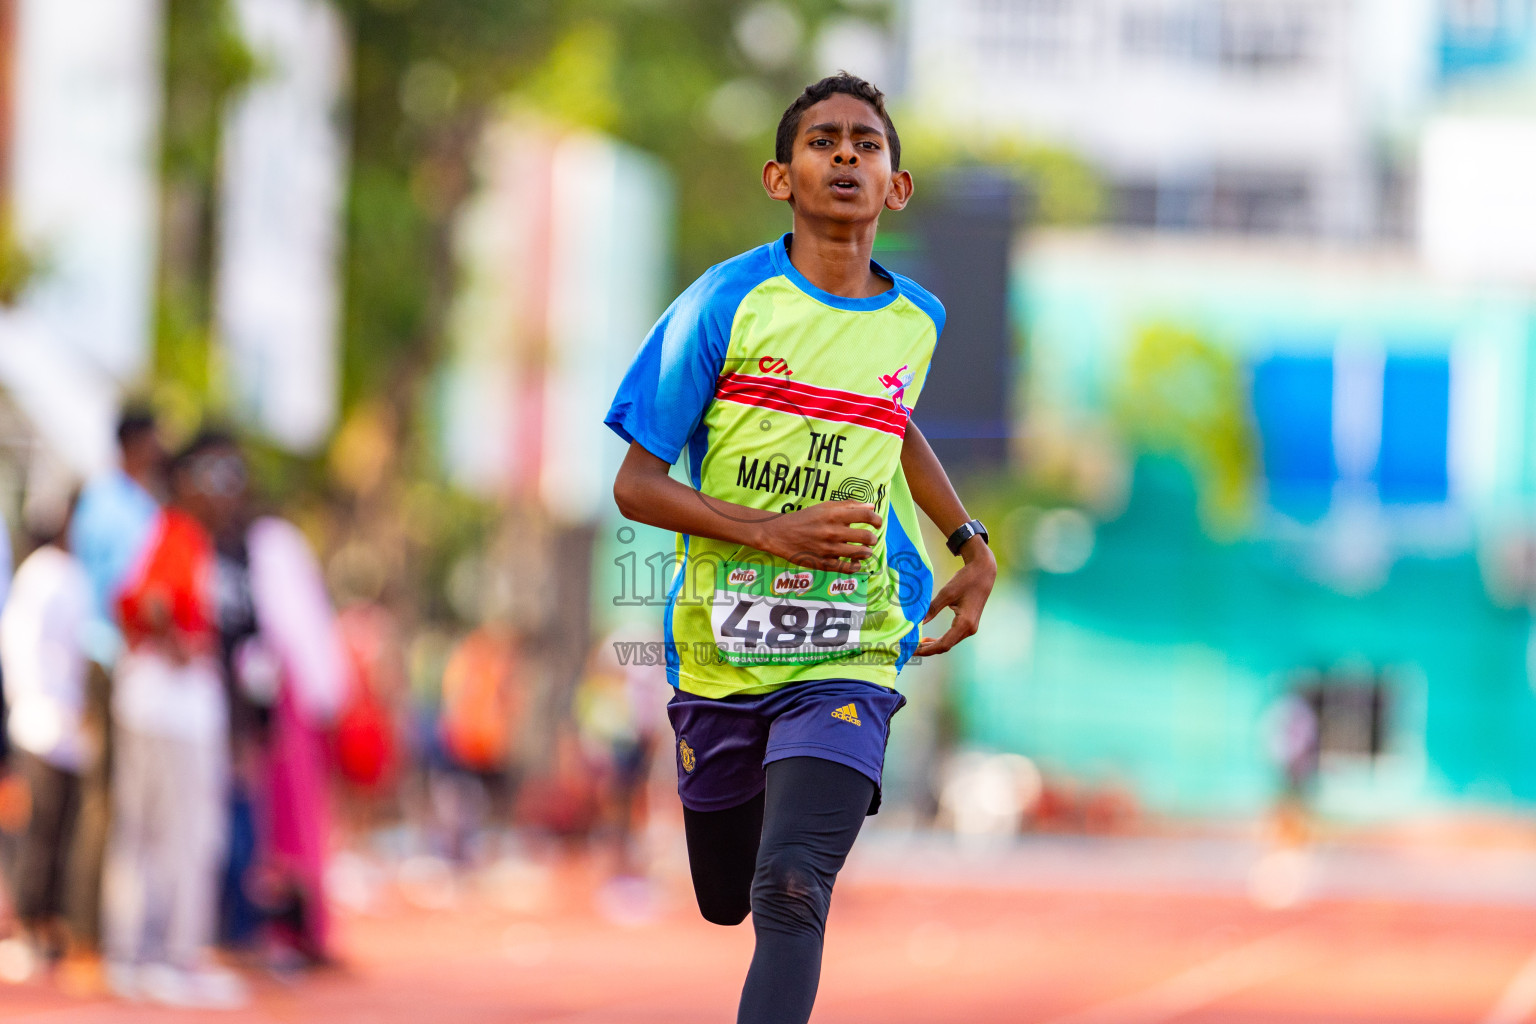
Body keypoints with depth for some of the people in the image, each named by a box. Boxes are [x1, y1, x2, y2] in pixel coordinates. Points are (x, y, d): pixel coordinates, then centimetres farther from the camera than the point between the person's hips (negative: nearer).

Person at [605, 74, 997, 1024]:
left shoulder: (917, 321, 5)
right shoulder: (728, 302, -6)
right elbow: (637, 483, -6)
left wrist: (973, 546, 22)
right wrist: (770, 532, -19)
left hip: (845, 662, 0)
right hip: (718, 655, 0)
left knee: (792, 892, -22)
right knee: (727, 902, 17)